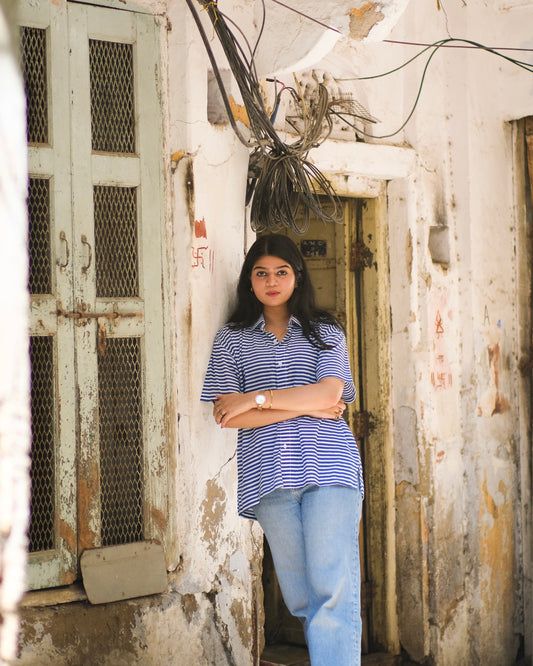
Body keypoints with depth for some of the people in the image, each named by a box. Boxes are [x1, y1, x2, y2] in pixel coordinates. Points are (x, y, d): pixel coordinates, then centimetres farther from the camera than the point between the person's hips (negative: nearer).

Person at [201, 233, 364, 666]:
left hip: (329, 468, -1)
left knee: (333, 590, -12)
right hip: (268, 473, 1)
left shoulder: (325, 332, 14)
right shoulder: (231, 339, 14)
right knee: (300, 596, 2)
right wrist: (309, 406, -3)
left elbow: (329, 393, -3)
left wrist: (259, 398, -6)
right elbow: (227, 416, 2)